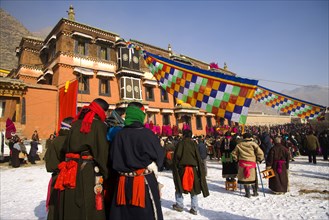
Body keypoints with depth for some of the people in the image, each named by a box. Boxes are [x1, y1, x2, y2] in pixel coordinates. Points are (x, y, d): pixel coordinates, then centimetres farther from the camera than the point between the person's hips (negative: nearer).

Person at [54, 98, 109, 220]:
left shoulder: (76, 123, 9)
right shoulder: (99, 125, -8)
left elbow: (66, 147, 13)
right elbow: (102, 151, -9)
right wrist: (104, 173, -1)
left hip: (71, 168, 6)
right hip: (89, 170, -6)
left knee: (71, 207, 16)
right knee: (90, 206, 5)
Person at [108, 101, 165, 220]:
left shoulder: (119, 135, -5)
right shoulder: (147, 134, -15)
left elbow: (113, 159, 4)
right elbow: (158, 156, -7)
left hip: (123, 182, 4)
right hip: (145, 181, -4)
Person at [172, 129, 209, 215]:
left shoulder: (180, 143, -7)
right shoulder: (194, 144, 1)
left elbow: (176, 156, -9)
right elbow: (198, 158, 0)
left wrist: (175, 168, 1)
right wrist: (200, 170, 7)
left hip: (182, 168, -2)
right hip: (193, 168, 3)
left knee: (179, 186, 16)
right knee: (194, 188, 12)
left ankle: (179, 205, 22)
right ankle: (194, 209, 16)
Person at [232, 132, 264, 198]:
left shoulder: (239, 145, 5)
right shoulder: (253, 144, -3)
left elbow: (234, 153, 10)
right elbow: (260, 153, -7)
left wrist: (237, 159, 21)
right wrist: (259, 160, 8)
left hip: (242, 163, 1)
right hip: (251, 163, -1)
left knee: (245, 178, 8)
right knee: (253, 177, 15)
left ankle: (247, 193, 11)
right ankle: (255, 192, 25)